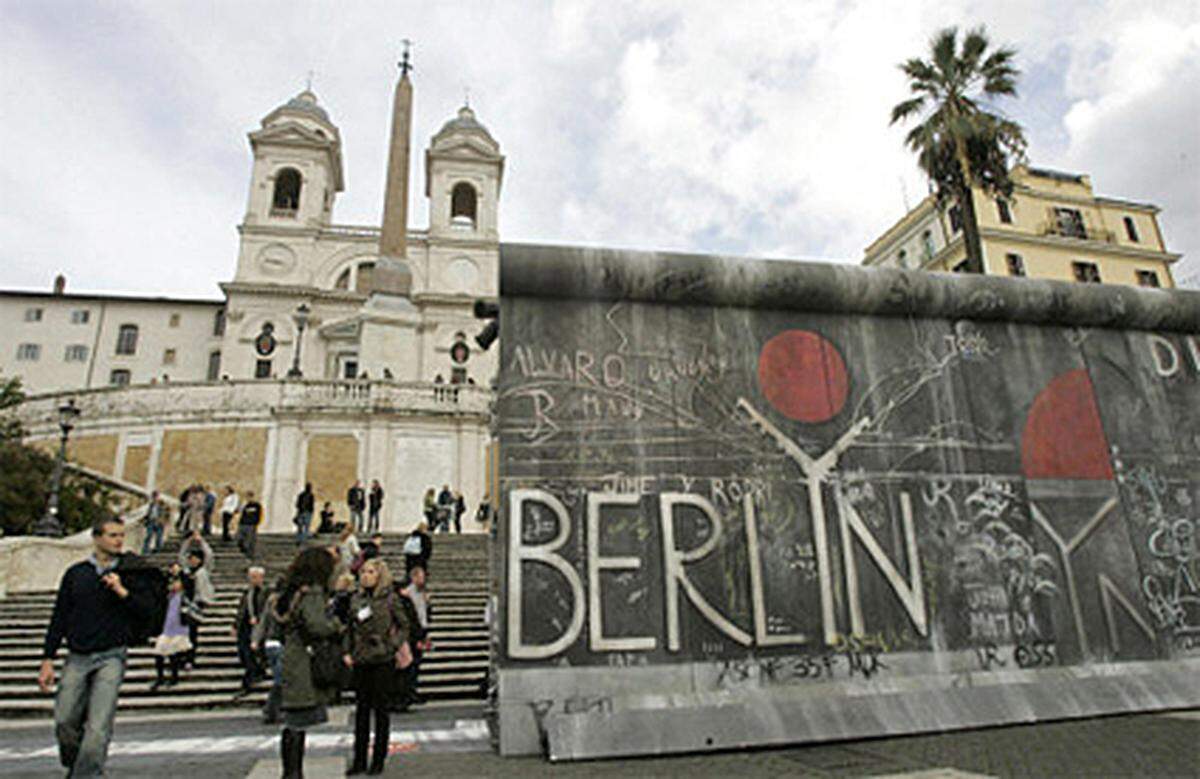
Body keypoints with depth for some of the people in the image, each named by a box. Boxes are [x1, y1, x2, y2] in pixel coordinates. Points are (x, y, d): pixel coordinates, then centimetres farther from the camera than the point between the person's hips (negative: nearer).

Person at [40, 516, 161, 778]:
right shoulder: (76, 573, 8)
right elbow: (59, 619, 11)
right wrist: (47, 660, 7)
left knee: (97, 729, -10)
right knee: (64, 724, 6)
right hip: (77, 658, 3)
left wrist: (123, 592, -17)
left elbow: (149, 611, -5)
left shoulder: (132, 573, 2)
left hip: (111, 657, -3)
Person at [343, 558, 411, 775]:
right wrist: (347, 652, 4)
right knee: (361, 709, 10)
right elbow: (350, 629, 14)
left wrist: (396, 647, -9)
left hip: (383, 660, -4)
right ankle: (359, 760, 20)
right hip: (360, 660, 4)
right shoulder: (356, 599, 7)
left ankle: (379, 759, 15)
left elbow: (404, 625, 1)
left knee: (381, 710, 4)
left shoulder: (389, 599, -5)